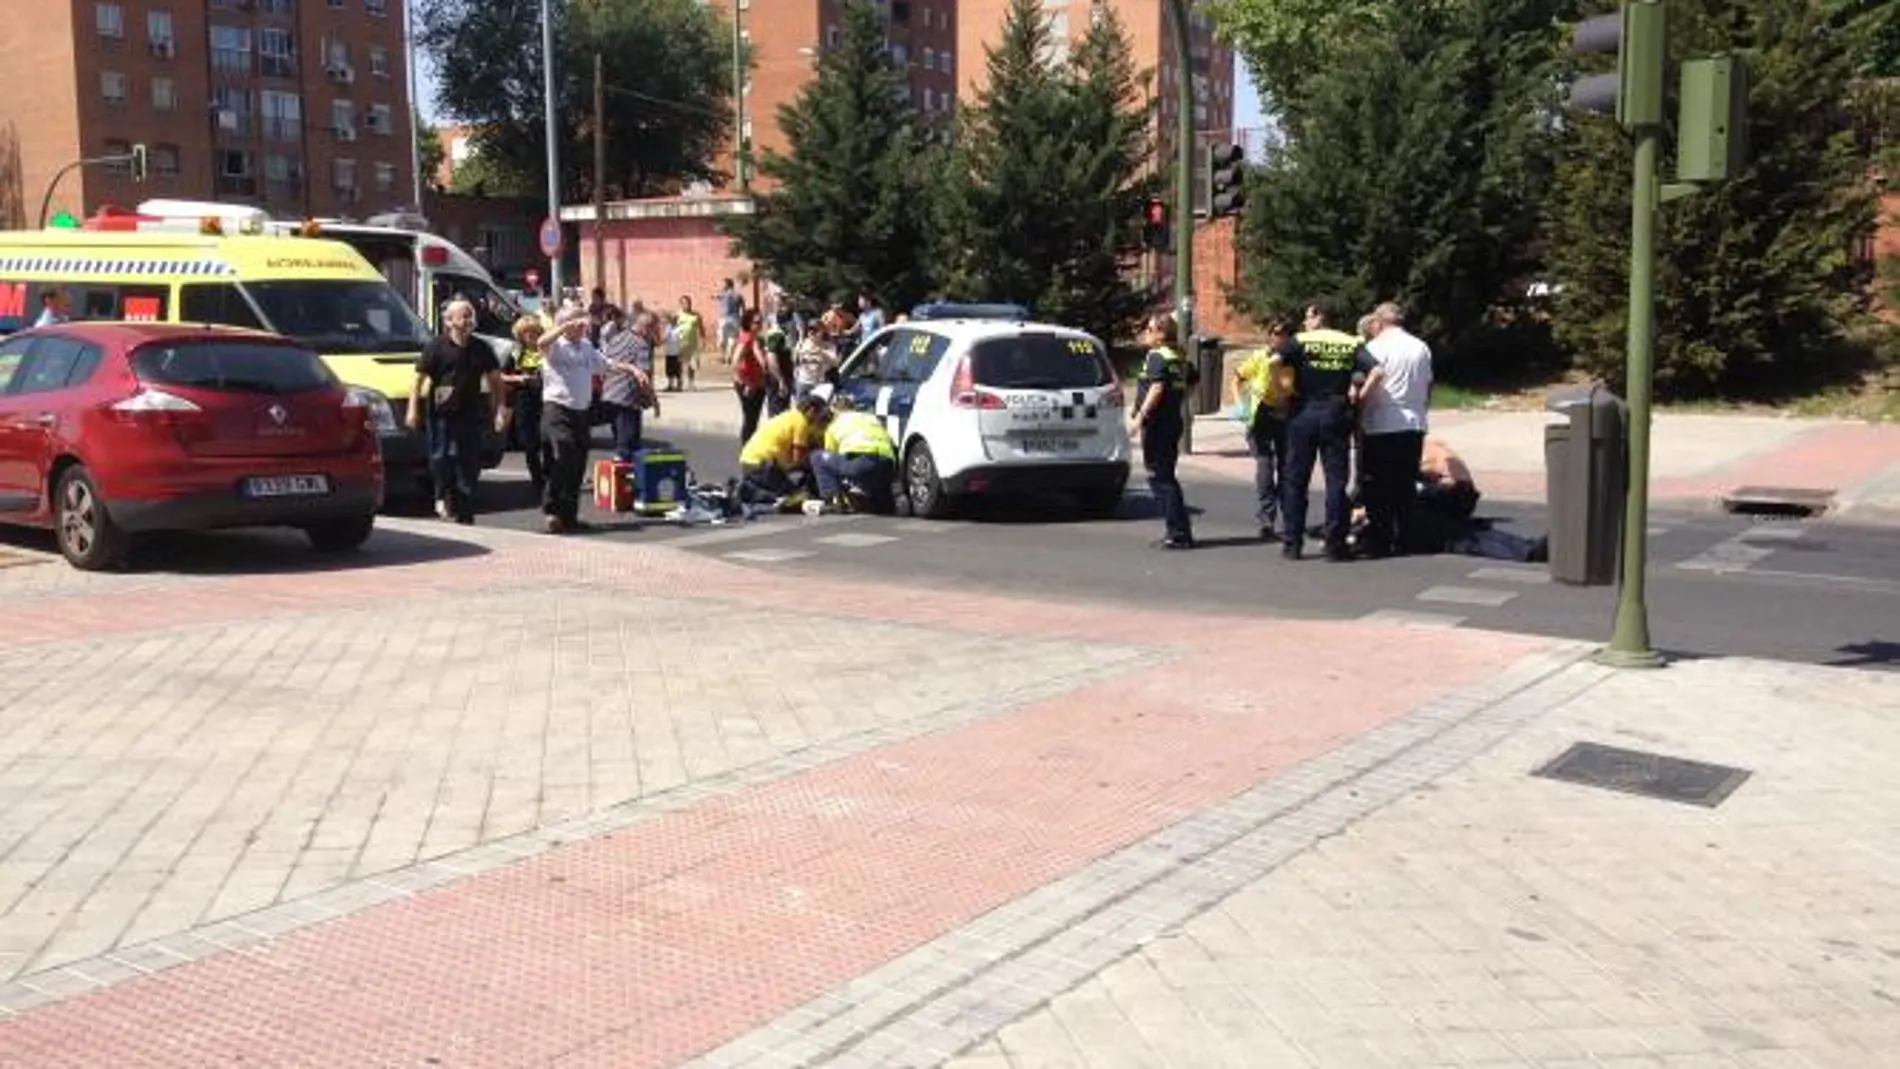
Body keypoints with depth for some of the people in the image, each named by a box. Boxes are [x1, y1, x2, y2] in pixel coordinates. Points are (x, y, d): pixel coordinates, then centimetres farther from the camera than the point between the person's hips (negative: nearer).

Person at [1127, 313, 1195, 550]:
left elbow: (1157, 388, -25)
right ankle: (1179, 532, 17)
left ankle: (1178, 533, -6)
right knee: (1165, 477, 15)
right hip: (1173, 422, 10)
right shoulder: (1179, 358, 14)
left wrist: (1140, 416, -26)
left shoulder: (1157, 356, -13)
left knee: (1160, 478, -5)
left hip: (1157, 424, -10)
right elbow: (1191, 382, 26)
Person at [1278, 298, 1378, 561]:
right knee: (1336, 481, 5)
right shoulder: (1351, 344, 4)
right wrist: (1357, 392, 1)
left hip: (1304, 415, -1)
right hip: (1337, 416, 2)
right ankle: (1335, 544, 3)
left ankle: (1293, 544, 6)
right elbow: (1376, 371, -9)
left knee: (1296, 480, 6)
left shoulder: (1300, 341, -3)